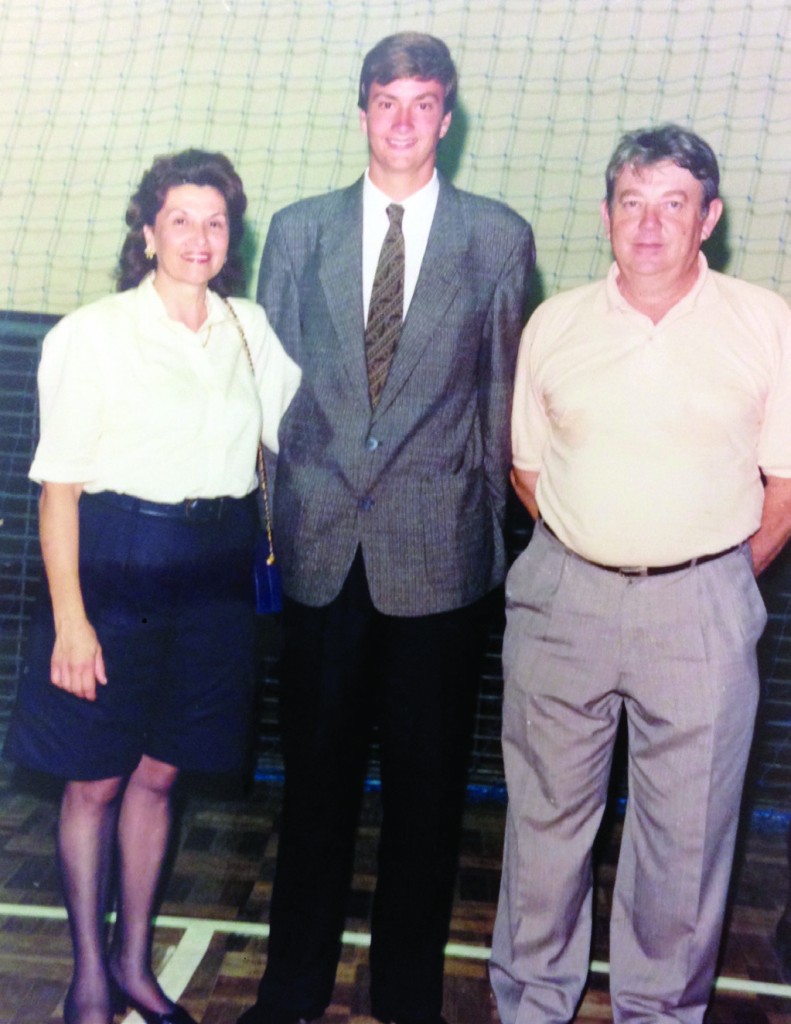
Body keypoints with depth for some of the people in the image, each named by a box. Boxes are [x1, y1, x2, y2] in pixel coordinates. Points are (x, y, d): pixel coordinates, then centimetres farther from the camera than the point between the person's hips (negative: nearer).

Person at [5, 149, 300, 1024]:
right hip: (115, 565, -3)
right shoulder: (92, 334, -5)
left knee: (158, 772, 14)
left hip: (214, 572, 4)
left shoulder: (252, 331, 8)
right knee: (95, 780, 7)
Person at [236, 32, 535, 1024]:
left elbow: (504, 391, 4)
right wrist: (259, 513, 6)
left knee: (426, 782, 10)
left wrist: (488, 515, 4)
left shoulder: (499, 238, 4)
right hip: (321, 542, 2)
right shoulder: (298, 231, 10)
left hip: (438, 547, -1)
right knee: (315, 770, 12)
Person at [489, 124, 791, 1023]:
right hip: (564, 595, 2)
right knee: (546, 814, 13)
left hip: (701, 608, -1)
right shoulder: (554, 324, 5)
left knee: (687, 831, 9)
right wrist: (591, 552, 8)